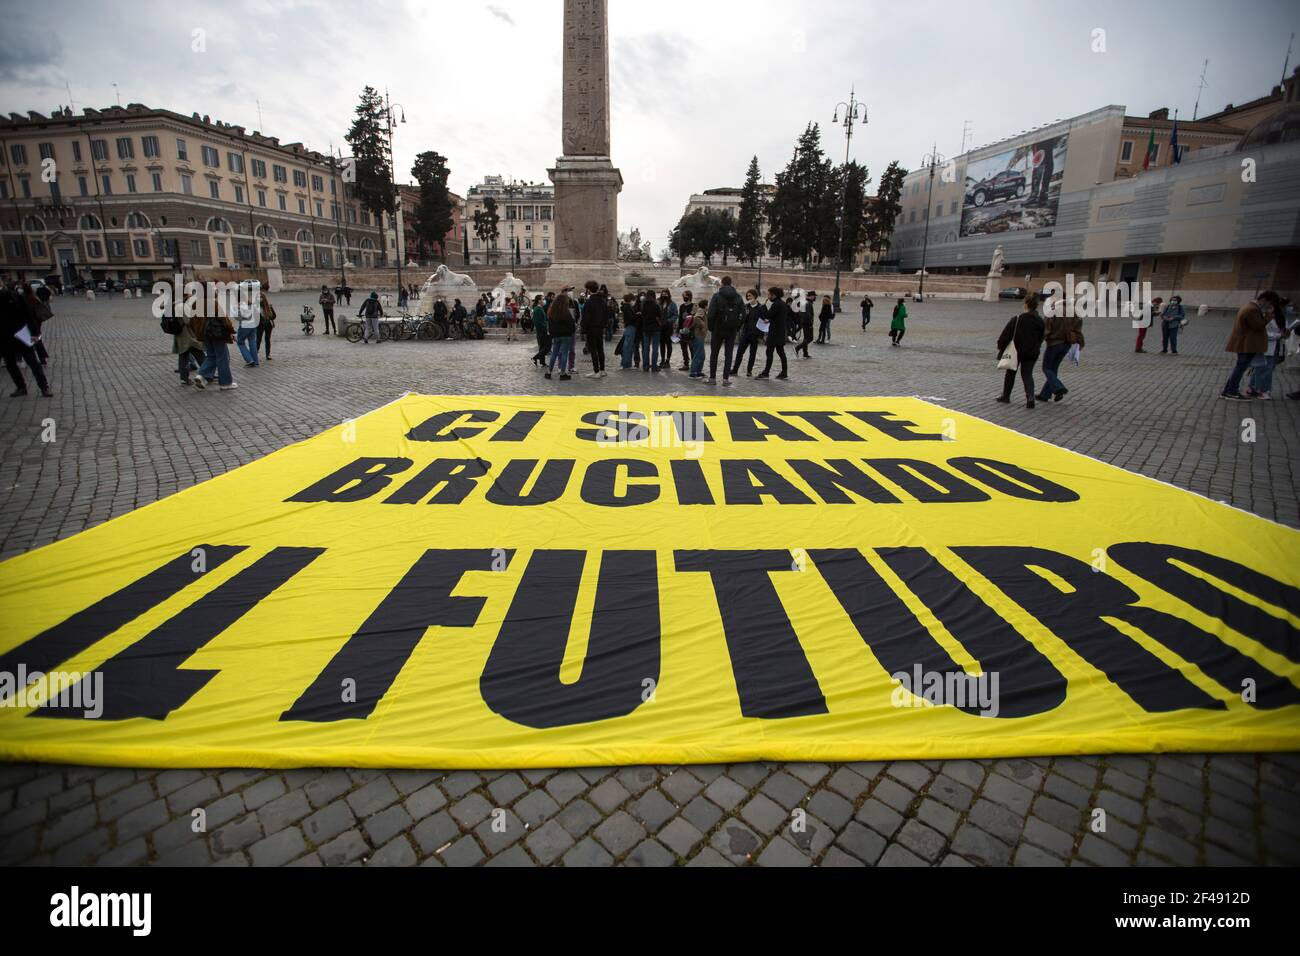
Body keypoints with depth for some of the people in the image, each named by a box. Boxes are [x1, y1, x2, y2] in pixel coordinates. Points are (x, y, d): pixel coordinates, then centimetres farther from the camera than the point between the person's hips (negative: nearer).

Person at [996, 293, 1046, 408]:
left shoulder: (1016, 319, -15)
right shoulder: (1040, 321, 1)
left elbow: (1006, 335, -12)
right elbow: (1041, 338, 9)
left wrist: (1000, 346, 0)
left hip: (1017, 351, -3)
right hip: (1032, 353, 3)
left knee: (1010, 373, 13)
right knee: (1027, 374, 9)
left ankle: (1006, 396, 22)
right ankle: (1030, 397, -9)